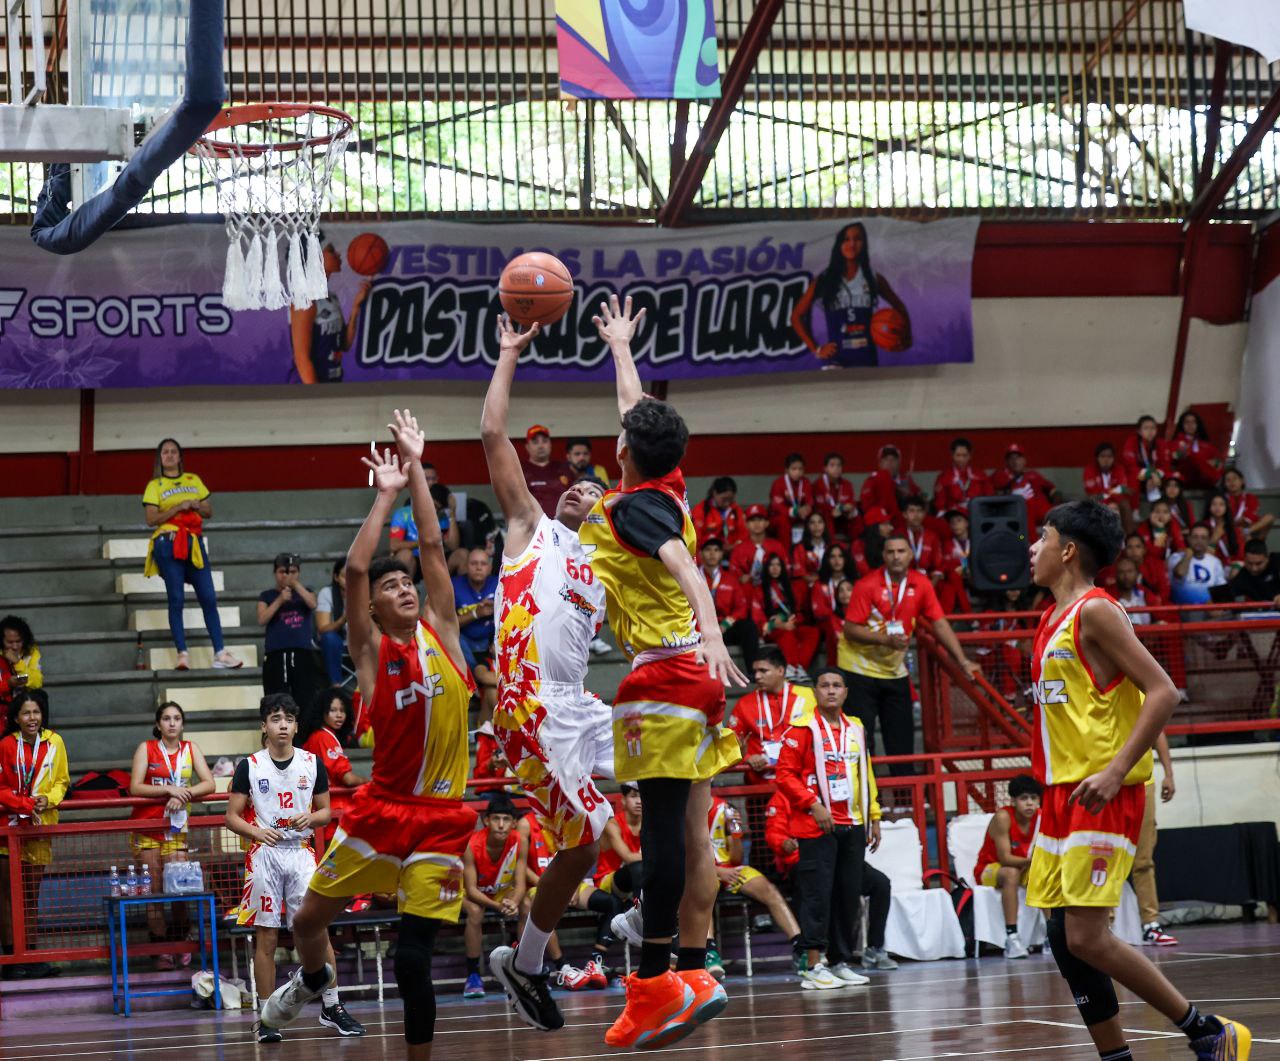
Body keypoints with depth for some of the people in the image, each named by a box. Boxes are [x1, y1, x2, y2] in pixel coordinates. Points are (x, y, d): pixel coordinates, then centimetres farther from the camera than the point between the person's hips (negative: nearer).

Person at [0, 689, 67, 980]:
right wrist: (28, 805, -17)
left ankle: (30, 957, 16)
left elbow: (61, 781, 8)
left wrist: (49, 799, -11)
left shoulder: (54, 742, 1)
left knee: (32, 894, 10)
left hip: (41, 827, 3)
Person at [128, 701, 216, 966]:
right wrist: (169, 789, -18)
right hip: (146, 824, -1)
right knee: (154, 889, -3)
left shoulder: (190, 749, 9)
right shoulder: (146, 748, 3)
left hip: (176, 827, 1)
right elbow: (135, 787, -8)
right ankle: (161, 950, 0)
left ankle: (181, 943, 10)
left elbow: (209, 785, -1)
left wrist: (183, 794, -16)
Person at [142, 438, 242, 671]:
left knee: (208, 597, -3)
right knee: (176, 599, -8)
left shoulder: (193, 480, 16)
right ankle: (182, 654, -9)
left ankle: (220, 653, -3)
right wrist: (179, 507, -13)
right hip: (169, 543, -3)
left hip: (194, 542, 3)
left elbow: (209, 512, 17)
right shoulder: (155, 485, 6)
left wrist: (197, 506, -4)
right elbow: (151, 519, -4)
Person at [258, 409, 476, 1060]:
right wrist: (387, 493, -8)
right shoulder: (371, 650, 0)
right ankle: (311, 981, 44)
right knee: (308, 920, 9)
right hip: (381, 810, 0)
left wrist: (416, 470, 1)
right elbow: (355, 568, -12)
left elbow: (433, 548, 0)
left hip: (440, 817, 0)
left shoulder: (440, 632, 5)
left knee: (413, 960, -7)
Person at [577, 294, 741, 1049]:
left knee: (664, 826, -10)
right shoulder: (671, 490, 14)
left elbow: (684, 568, -25)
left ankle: (656, 980, -12)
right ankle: (695, 975, 8)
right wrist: (621, 347, 45)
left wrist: (712, 633, -40)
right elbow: (638, 414, 31)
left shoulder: (631, 505, -8)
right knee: (691, 831, 8)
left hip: (663, 672, -9)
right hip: (696, 672, 9)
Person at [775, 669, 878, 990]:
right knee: (818, 893, -8)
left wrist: (873, 817, 17)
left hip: (852, 825, 6)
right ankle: (813, 967, -8)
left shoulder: (856, 729, 15)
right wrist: (813, 804, -18)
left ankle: (840, 962, 16)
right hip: (817, 827, -6)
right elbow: (785, 774, -10)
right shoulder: (803, 729, -5)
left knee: (849, 894, 7)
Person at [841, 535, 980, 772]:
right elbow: (850, 629, -16)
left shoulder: (920, 584, -3)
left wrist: (963, 661, -7)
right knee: (862, 739, -7)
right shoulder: (867, 585, -15)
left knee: (902, 739, 6)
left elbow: (939, 624, 0)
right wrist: (885, 639, -29)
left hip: (895, 671, 4)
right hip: (861, 670, -4)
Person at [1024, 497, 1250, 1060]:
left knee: (1085, 938, -14)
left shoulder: (1095, 611, -12)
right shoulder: (1052, 619, 16)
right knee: (1064, 940, 6)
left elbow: (1163, 693, -18)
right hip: (1062, 792, 9)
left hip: (1101, 793, -9)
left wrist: (1117, 770, -24)